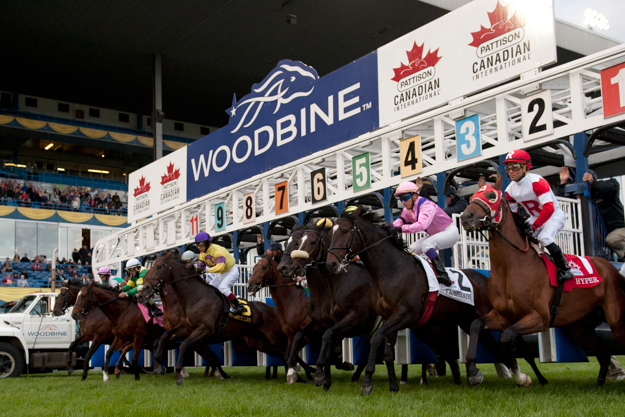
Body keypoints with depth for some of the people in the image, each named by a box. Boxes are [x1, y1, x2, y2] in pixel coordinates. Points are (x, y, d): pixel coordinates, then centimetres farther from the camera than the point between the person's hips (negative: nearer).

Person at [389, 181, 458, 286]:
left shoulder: (426, 205, -27)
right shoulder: (409, 209, 0)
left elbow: (422, 224, -44)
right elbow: (399, 221, -14)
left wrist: (401, 229, -56)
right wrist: (389, 227, -37)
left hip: (450, 232, -9)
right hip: (436, 234, 9)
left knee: (426, 244, -32)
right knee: (413, 249, 1)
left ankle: (443, 275, -40)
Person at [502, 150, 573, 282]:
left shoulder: (536, 181, -26)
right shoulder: (510, 190, -3)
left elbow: (549, 208, -31)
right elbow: (512, 213, 8)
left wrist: (534, 226, -31)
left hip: (554, 215, -8)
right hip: (535, 218, 8)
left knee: (544, 238, -31)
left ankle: (564, 269, -17)